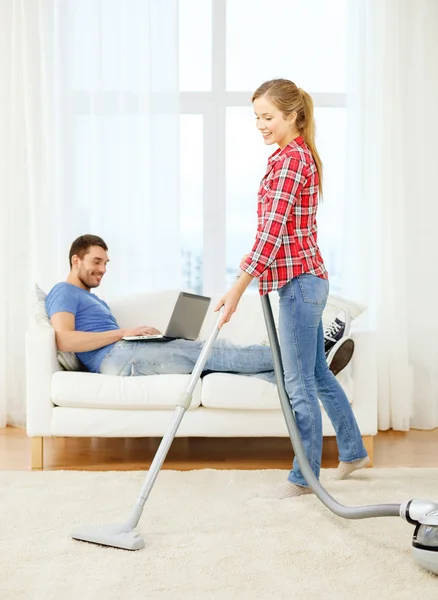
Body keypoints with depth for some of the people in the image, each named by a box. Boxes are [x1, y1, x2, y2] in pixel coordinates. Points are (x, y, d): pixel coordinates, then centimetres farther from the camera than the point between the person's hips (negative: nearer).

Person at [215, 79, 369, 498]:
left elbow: (272, 231, -23)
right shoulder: (302, 155, 15)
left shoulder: (288, 160, -16)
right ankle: (353, 450, 34)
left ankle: (304, 476, 13)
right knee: (317, 373, 20)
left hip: (298, 281, -10)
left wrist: (238, 288, -24)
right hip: (308, 277, 10)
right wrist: (255, 257, 16)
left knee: (299, 384, 0)